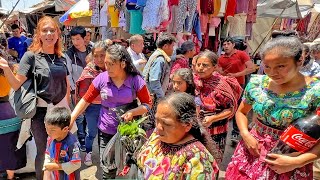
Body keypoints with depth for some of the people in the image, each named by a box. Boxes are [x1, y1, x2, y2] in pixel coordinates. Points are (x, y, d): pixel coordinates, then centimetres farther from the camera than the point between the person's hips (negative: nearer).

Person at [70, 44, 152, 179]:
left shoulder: (136, 80, -11)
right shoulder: (101, 78, -6)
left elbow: (147, 104, -3)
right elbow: (85, 100, 2)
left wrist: (132, 112, -19)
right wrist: (71, 120, -4)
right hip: (106, 132, 1)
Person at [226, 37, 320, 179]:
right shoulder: (257, 83, -7)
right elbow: (241, 112, 7)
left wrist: (298, 162, -23)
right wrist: (245, 134, -9)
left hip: (289, 160, -3)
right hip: (252, 153, 3)